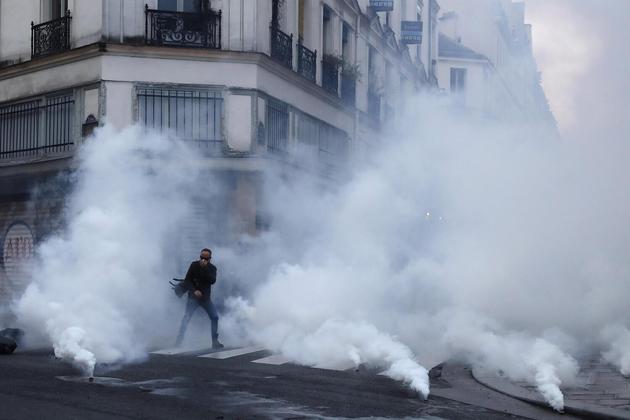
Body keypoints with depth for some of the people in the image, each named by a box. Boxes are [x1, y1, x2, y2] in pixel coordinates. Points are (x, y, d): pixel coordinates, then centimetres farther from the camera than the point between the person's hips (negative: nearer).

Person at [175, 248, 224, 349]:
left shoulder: (212, 268, -2)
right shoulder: (194, 265, -7)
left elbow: (213, 281, -20)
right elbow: (187, 280, -7)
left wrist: (205, 268, -27)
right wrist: (194, 290, -21)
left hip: (206, 297, 3)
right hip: (193, 296, -3)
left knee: (215, 317, 0)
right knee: (186, 318, -13)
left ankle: (215, 341, 11)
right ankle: (178, 342, -15)